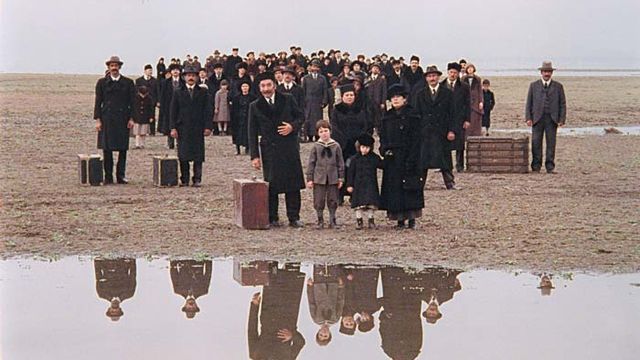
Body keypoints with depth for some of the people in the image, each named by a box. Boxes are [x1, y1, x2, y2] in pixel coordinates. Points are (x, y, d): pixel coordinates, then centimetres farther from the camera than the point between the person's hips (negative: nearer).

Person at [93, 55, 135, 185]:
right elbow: (98, 102, 4)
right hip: (107, 119, -1)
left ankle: (121, 175, 9)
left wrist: (131, 118, -2)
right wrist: (97, 119, -3)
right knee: (107, 148, 0)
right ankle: (108, 176, 6)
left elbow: (132, 101, 6)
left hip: (123, 119, 1)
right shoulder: (102, 82, 6)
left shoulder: (128, 82, 7)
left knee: (123, 148, 1)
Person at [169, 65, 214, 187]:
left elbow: (208, 111, 5)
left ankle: (197, 179, 2)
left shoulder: (203, 92, 8)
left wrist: (208, 127, -4)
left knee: (198, 155, -2)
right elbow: (173, 112, 6)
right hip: (183, 128, 0)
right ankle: (184, 179, 6)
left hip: (198, 129, 0)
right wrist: (173, 128, -3)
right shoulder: (178, 93, 9)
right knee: (183, 155, 0)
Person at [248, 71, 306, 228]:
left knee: (293, 185, 1)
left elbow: (300, 116, 13)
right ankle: (272, 219, 10)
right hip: (269, 149, 0)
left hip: (289, 146, 1)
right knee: (271, 185, 1)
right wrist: (254, 155, -3)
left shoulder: (288, 99, 5)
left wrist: (292, 126, -10)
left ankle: (294, 218, 9)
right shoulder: (255, 106, 4)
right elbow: (252, 133, 4)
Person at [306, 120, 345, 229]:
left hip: (333, 178, 1)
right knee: (319, 201, 2)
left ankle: (332, 221, 17)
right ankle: (320, 221, 14)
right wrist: (309, 179, -2)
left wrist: (341, 178, 2)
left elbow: (340, 163, 5)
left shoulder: (336, 146, 2)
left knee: (333, 201, 7)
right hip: (319, 178, 0)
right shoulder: (316, 147, 1)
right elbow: (311, 163, 2)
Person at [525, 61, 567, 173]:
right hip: (537, 118, 0)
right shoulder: (534, 85, 10)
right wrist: (528, 118, -2)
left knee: (551, 143, 0)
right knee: (536, 143, -2)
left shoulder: (558, 86, 9)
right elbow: (529, 103, 8)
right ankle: (536, 166, 4)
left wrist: (562, 119, -3)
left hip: (552, 119, 0)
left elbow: (562, 104, 7)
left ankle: (550, 167, 4)